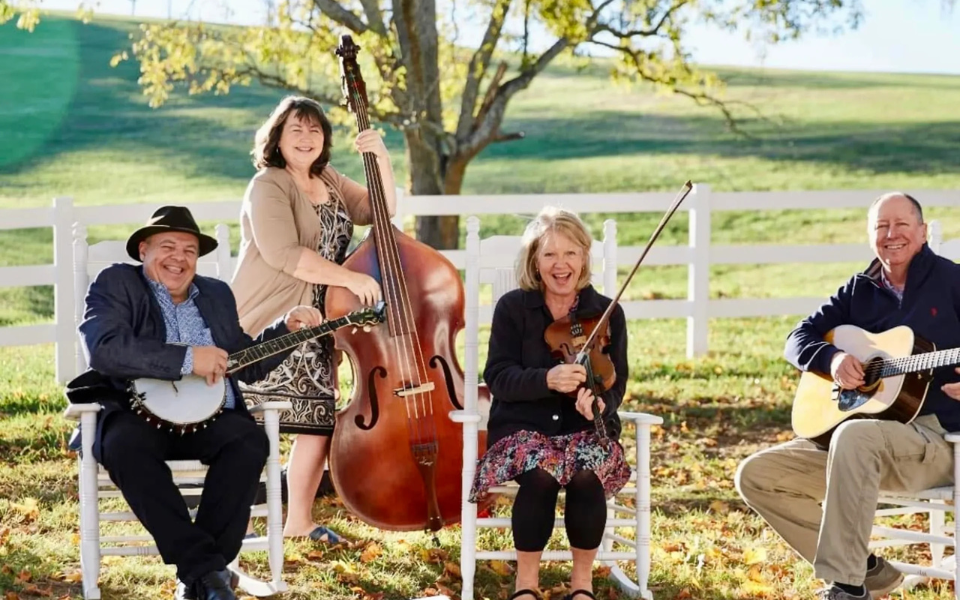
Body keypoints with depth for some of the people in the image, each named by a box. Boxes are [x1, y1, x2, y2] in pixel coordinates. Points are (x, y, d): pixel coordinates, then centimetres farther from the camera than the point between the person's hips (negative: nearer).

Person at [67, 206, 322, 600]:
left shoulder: (217, 295, 21)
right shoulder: (115, 284, 3)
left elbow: (246, 365, 24)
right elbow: (103, 348, -17)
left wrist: (286, 328, 9)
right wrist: (187, 359, -19)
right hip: (138, 416, -4)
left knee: (250, 441, -27)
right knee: (124, 444, -37)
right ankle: (205, 566, -36)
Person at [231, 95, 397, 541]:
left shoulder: (329, 183, 15)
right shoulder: (268, 186, -10)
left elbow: (380, 211, 12)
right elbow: (283, 253, -22)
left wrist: (382, 160, -3)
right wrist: (350, 279, -22)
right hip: (268, 328, -8)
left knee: (321, 417, 5)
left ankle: (299, 520, 15)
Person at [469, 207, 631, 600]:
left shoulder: (607, 313, 3)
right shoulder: (512, 308, 0)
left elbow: (615, 384, -2)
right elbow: (498, 378, -9)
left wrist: (599, 403, -27)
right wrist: (546, 379, -29)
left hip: (585, 428, 1)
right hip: (524, 426, -1)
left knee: (587, 476, -33)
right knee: (541, 475, -34)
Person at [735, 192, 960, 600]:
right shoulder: (859, 291, 13)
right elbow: (799, 339, 11)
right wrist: (833, 358, -11)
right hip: (864, 441, 7)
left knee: (854, 435, -39)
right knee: (756, 475, -5)